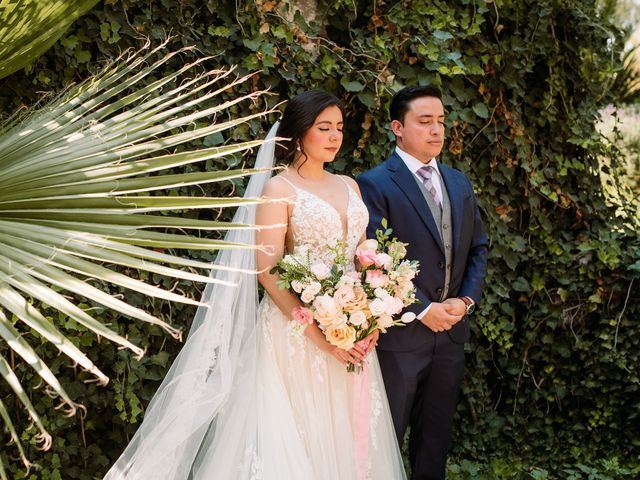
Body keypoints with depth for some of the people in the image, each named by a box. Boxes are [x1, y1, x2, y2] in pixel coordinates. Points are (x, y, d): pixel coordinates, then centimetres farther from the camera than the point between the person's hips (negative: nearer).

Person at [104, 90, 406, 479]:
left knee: (345, 437, 11)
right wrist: (319, 335, -18)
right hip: (298, 329, -6)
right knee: (297, 434, 1)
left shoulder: (349, 186, 12)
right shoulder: (279, 189, -6)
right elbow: (268, 271, -13)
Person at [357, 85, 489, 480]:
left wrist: (466, 299, -3)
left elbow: (479, 247, 13)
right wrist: (423, 310, -17)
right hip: (399, 333, -6)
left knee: (436, 435, 16)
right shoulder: (374, 184, -10)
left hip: (452, 330, 6)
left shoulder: (460, 184, 11)